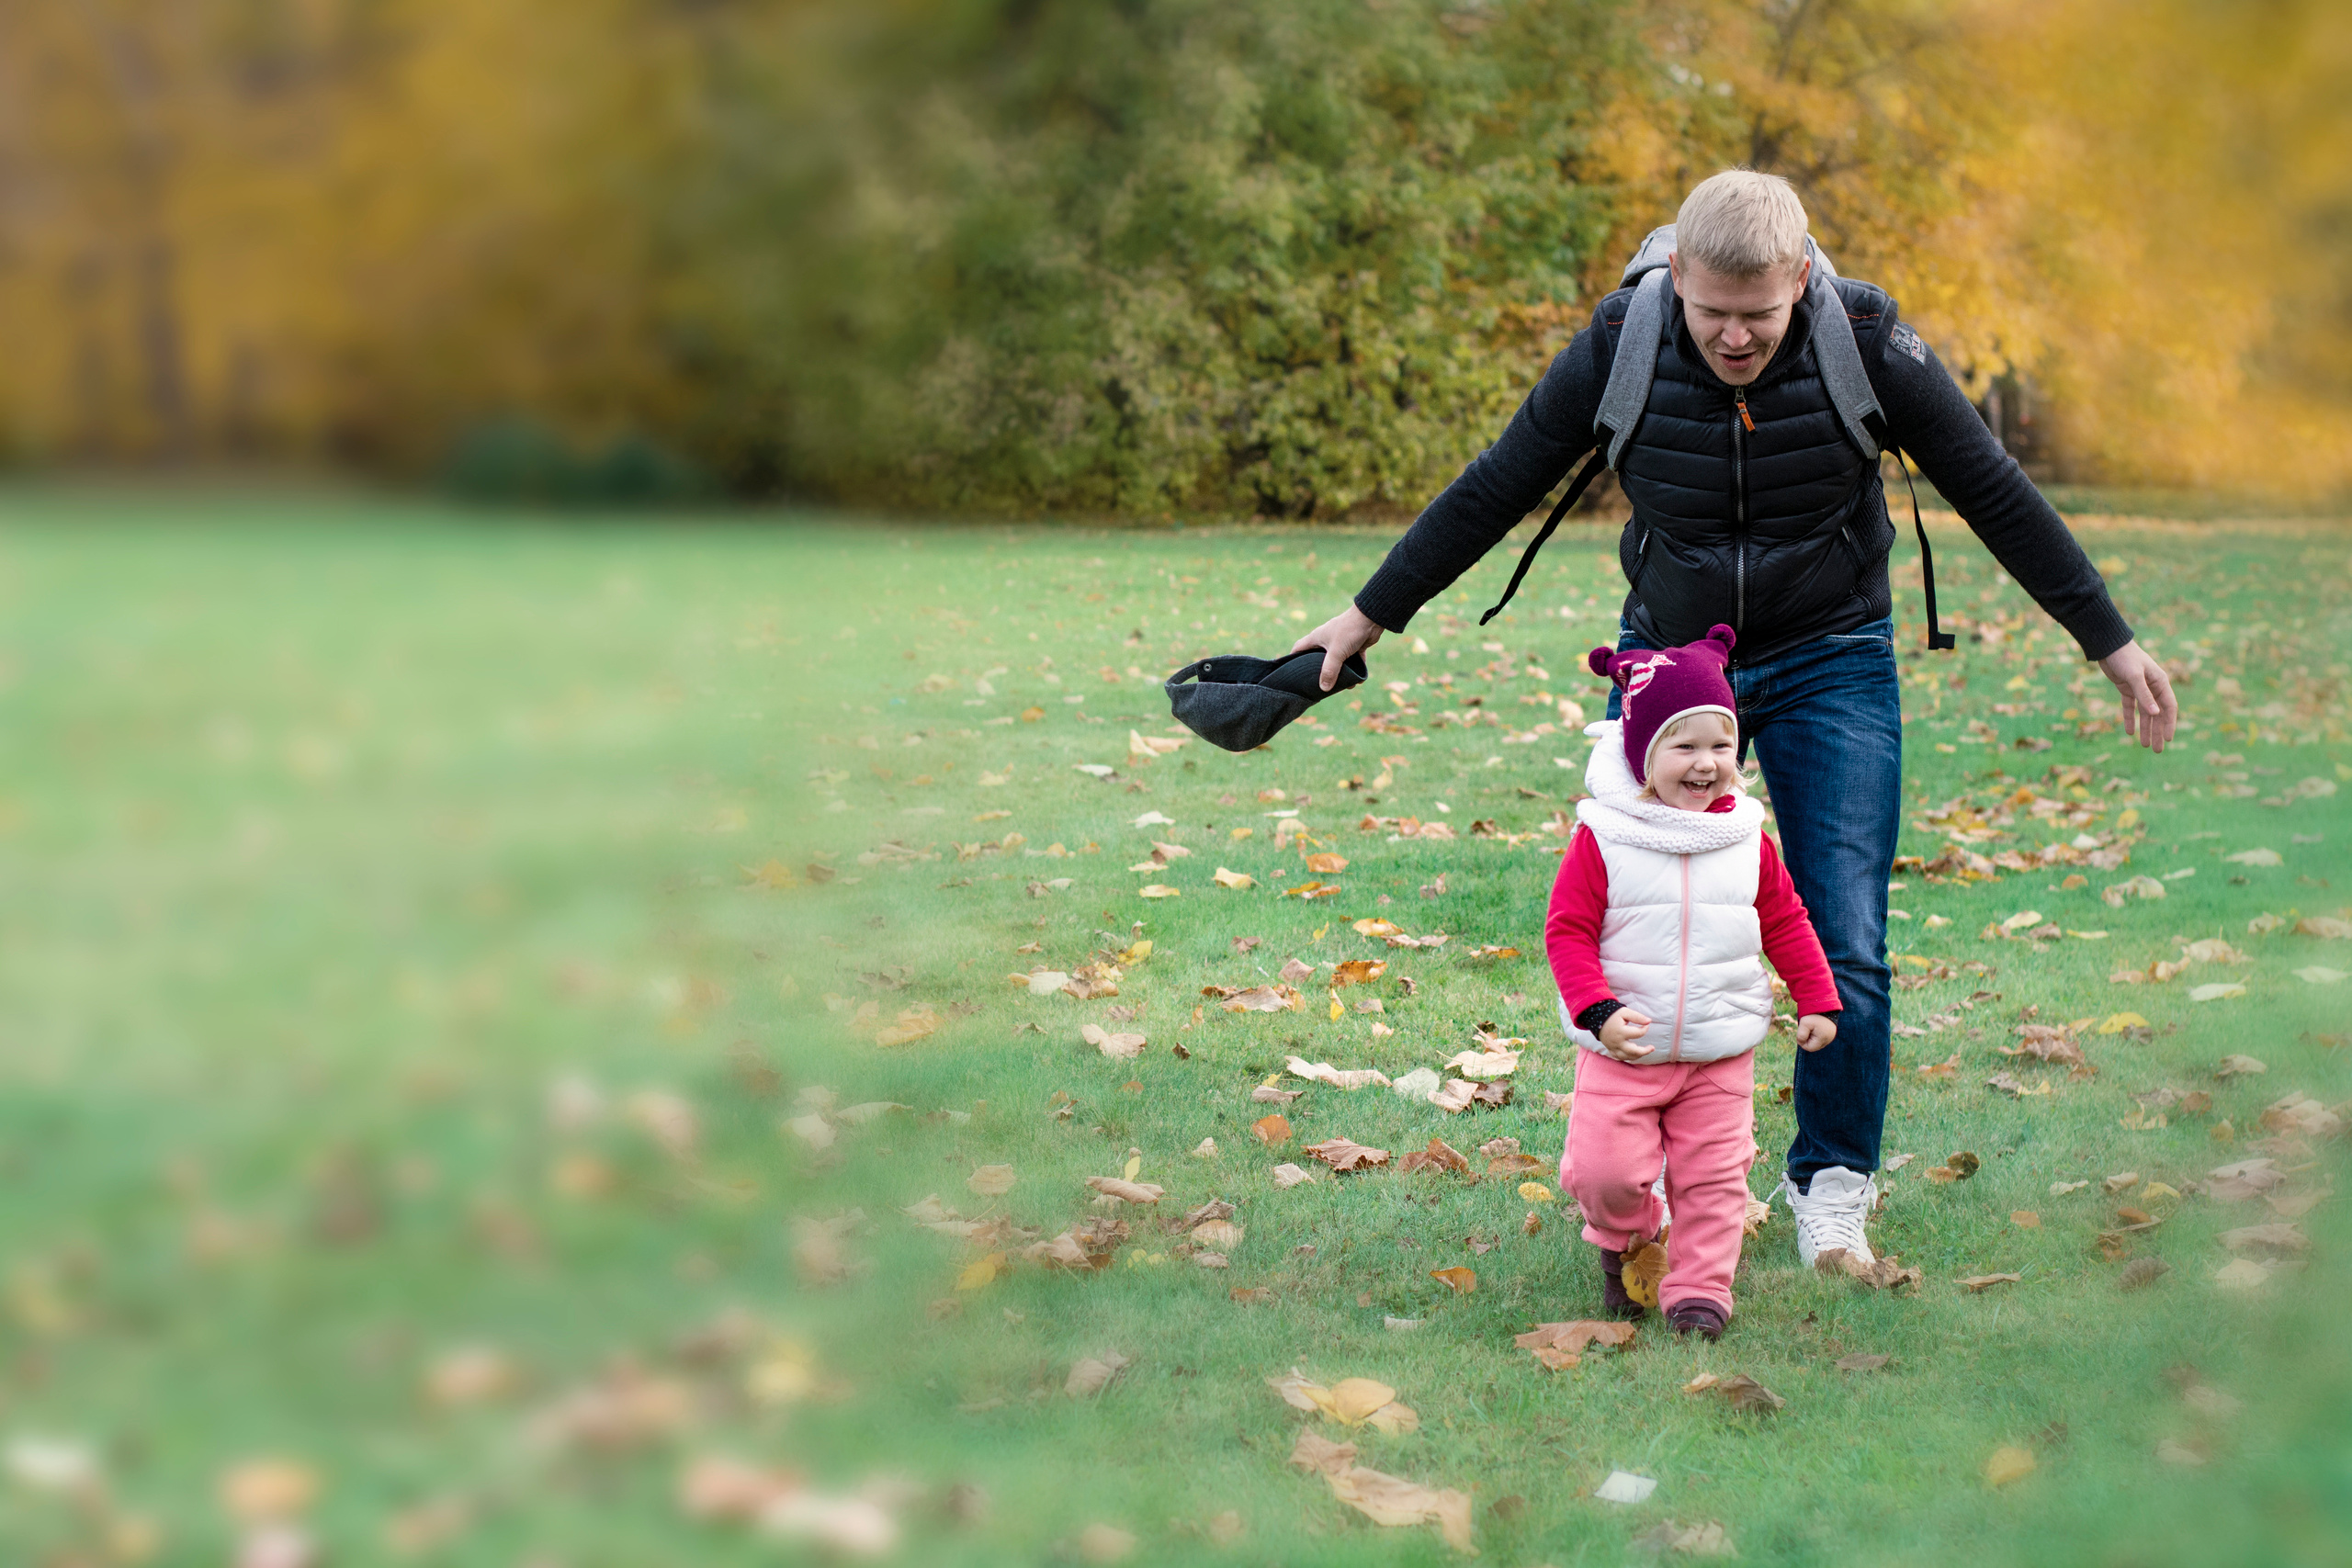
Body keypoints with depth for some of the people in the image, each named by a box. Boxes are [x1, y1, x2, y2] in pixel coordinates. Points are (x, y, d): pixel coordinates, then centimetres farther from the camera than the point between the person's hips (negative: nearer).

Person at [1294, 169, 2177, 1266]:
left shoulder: (1866, 344, -16)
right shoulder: (1618, 350, -15)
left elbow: (1994, 493, -5)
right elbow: (1494, 489, -2)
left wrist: (2110, 642, 0)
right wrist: (1370, 615, 2)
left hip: (1830, 664, -1)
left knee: (1844, 946, -6)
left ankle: (1831, 1187, 14)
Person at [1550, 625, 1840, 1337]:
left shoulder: (1746, 839, 0)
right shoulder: (1603, 839, -10)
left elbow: (1786, 923, 12)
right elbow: (1568, 931, -8)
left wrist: (1816, 1001, 10)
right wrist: (1598, 1011, -20)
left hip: (1721, 1053, 2)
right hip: (1624, 1049, -2)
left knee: (1713, 1175, 2)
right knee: (1603, 1171, -7)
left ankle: (1699, 1287, 17)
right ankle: (1624, 1239, 24)